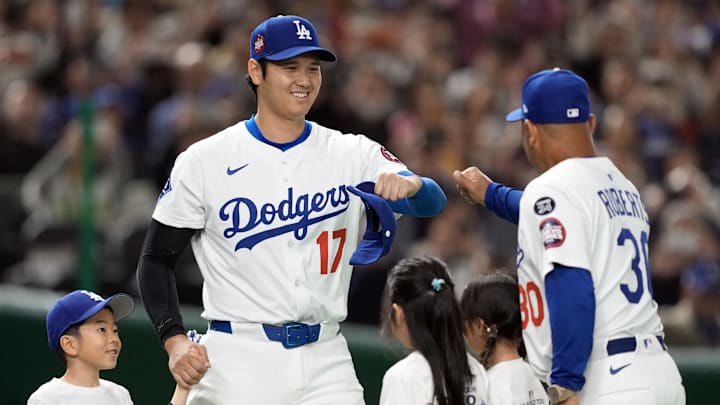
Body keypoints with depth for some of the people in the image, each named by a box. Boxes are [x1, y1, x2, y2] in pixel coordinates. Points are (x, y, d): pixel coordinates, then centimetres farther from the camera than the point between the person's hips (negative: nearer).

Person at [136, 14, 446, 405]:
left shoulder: (352, 154, 5)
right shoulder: (204, 161, 0)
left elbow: (434, 202, -7)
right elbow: (155, 259, 4)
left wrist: (410, 184, -31)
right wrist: (175, 340, -12)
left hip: (325, 362, 2)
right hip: (237, 364, -2)